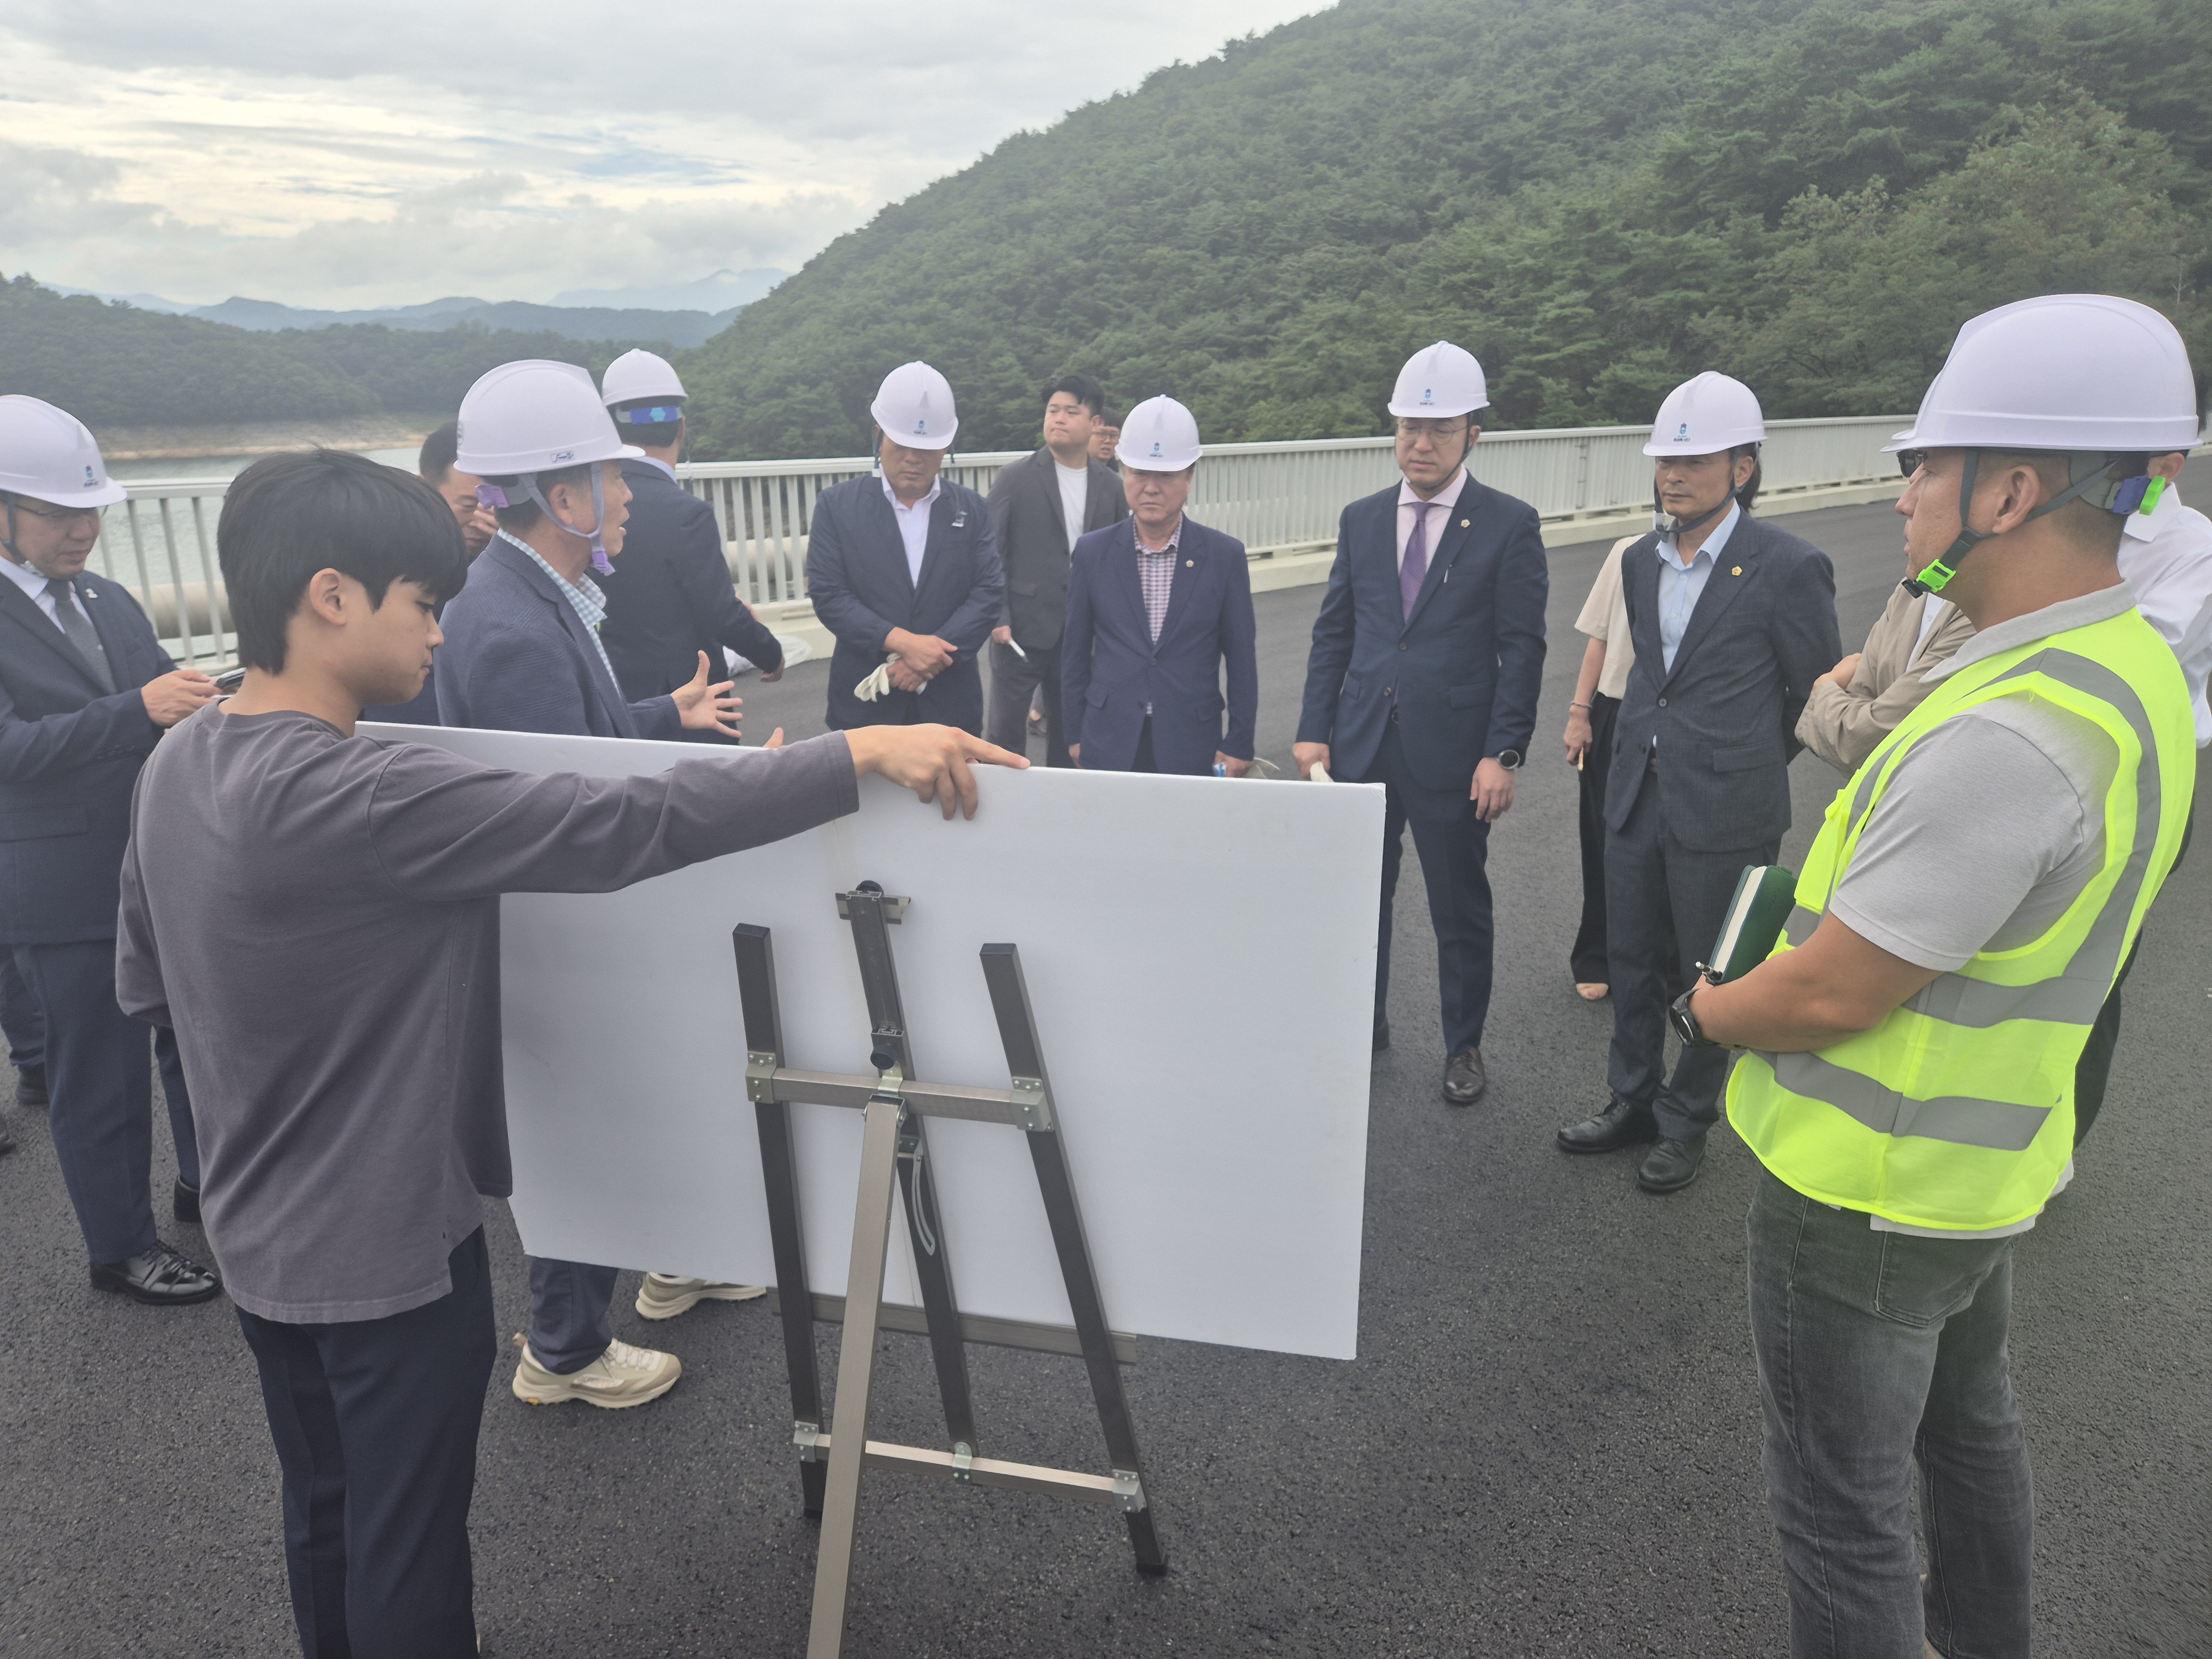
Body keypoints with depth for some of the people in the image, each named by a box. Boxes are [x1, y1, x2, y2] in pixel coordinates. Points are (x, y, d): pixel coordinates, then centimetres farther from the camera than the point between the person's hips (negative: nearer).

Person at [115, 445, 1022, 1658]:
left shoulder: (178, 763, -2)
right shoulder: (348, 799, -30)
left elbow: (144, 984, 10)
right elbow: (626, 826, -35)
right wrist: (861, 752, -32)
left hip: (255, 1231, 8)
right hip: (386, 1245, -8)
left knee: (324, 1512, 26)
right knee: (409, 1547, 13)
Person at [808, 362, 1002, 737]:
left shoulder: (973, 510, 5)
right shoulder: (836, 505, 1)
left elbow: (990, 592, -3)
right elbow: (827, 592, -7)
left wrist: (931, 658, -15)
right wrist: (901, 641, -19)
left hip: (950, 698, 1)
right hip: (864, 698, -1)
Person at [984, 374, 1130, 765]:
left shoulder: (1110, 486, 6)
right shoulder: (1015, 478, -3)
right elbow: (990, 552, -4)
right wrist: (996, 618, -11)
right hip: (1022, 630, -3)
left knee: (1069, 732, 13)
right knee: (1006, 730, 2)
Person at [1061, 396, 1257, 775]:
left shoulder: (1225, 555, -3)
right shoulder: (1092, 552, 0)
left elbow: (1241, 658, 1)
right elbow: (1076, 651, 6)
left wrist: (1239, 745, 1)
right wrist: (1075, 735, 7)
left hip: (1192, 747, -1)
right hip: (1109, 744, 1)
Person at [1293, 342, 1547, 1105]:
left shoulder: (1509, 526, -4)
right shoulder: (1361, 520, 8)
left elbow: (1521, 650, -7)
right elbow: (1332, 633, 9)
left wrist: (1502, 754, -14)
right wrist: (1313, 729, 1)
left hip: (1453, 753, -3)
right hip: (1361, 746, 4)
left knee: (1460, 910, 10)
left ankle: (1464, 1045, 27)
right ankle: (1364, 1027, 31)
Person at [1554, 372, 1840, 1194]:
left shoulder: (1788, 566, -13)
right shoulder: (1641, 561, 6)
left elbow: (1817, 692, -3)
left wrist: (1749, 763, 7)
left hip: (1725, 810, -6)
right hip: (1636, 794, 6)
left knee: (1712, 978, 8)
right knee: (1632, 960, 16)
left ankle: (1686, 1121, 25)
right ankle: (1633, 1101, 33)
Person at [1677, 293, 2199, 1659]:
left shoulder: (2004, 739, -32)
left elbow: (1830, 998, -26)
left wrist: (1708, 1011, -7)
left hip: (1869, 1186, -10)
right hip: (1983, 1166, 10)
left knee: (1845, 1506, 8)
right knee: (1967, 1429, 29)